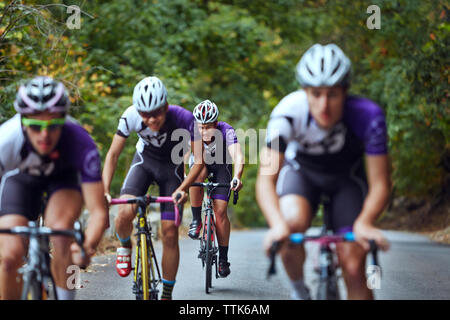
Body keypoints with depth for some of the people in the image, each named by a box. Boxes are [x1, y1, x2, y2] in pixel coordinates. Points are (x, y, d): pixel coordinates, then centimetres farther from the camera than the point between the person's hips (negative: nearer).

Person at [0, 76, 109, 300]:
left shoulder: (80, 143, -39)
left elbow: (98, 211, -39)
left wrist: (88, 246, -58)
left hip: (64, 174, -1)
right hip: (20, 176, 1)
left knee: (60, 231, -31)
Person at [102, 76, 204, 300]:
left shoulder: (184, 119, -32)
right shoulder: (131, 117, -28)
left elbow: (199, 160, -27)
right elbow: (113, 155, -18)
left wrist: (182, 189, -41)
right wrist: (105, 191, -29)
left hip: (171, 166, -1)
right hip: (144, 160, 1)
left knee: (170, 232, -6)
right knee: (125, 213, -26)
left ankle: (167, 294, 9)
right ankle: (124, 245, 10)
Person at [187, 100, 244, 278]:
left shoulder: (226, 131, -34)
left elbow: (237, 156, -46)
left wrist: (237, 177, -63)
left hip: (221, 165, -1)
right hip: (201, 163, 1)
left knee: (220, 210, -12)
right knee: (196, 175, -36)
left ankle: (223, 259, -1)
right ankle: (196, 221, -19)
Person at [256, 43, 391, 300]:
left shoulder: (368, 116, -33)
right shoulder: (288, 113, -34)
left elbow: (380, 184, -28)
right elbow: (266, 178, -37)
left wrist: (364, 223, -47)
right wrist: (278, 224, -55)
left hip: (348, 177, 0)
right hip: (301, 170, 0)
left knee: (353, 267, -12)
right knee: (292, 223, -32)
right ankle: (298, 291, -3)